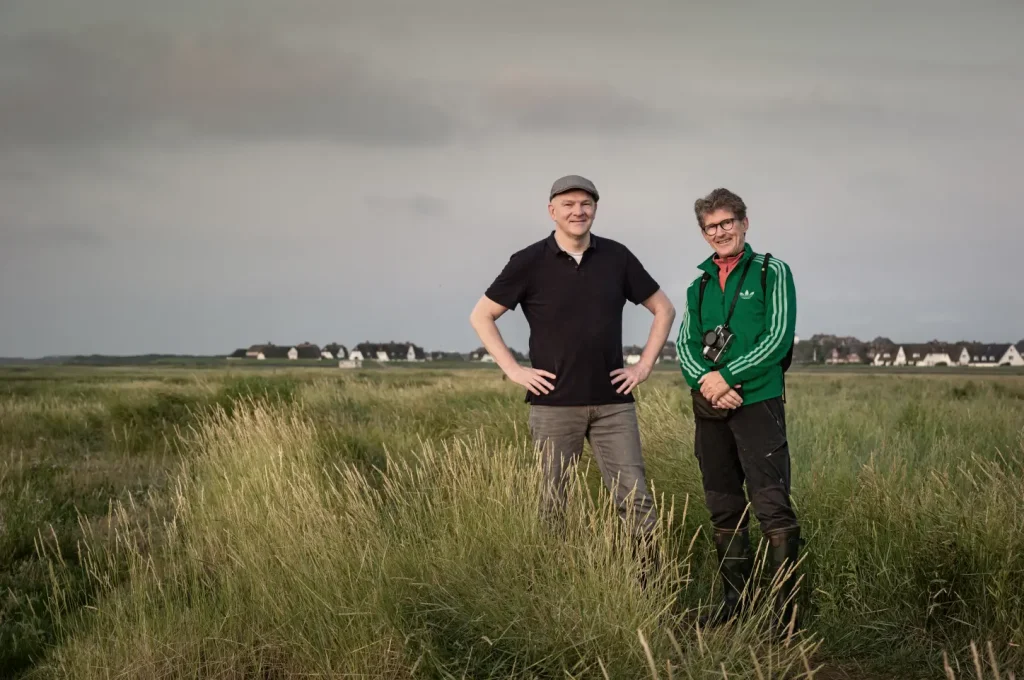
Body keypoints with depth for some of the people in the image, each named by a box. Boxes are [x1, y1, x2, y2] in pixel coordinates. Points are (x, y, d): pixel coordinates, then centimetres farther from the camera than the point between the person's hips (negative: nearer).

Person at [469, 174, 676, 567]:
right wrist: (514, 370, -3)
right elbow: (481, 317, 4)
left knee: (636, 500, -1)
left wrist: (645, 366, 5)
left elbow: (663, 309, 14)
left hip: (613, 402, 2)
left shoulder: (617, 257, 3)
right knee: (550, 505, 4)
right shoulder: (530, 262, -3)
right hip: (554, 403, -2)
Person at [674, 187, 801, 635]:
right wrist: (705, 381, -12)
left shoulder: (772, 273, 2)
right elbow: (685, 345, 9)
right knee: (723, 509, 10)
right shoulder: (699, 286, 17)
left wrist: (727, 375, -14)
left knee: (772, 506, -12)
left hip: (757, 402, -5)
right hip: (709, 408, 5)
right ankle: (733, 600, 19)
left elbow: (778, 338, -7)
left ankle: (786, 606, -8)